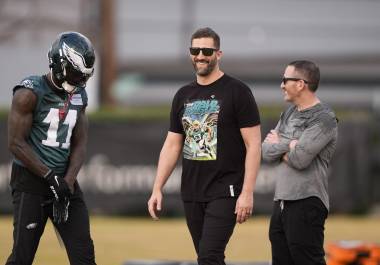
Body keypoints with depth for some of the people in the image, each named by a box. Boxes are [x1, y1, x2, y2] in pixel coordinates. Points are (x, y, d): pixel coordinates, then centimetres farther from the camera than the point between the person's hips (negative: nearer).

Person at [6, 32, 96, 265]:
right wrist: (50, 177, -14)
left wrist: (68, 182, -7)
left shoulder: (79, 96, 9)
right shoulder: (30, 93, -12)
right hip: (31, 180, -6)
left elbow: (80, 144, 8)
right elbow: (16, 143, -13)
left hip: (65, 180, 6)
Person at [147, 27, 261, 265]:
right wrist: (157, 188, 8)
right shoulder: (184, 95, 13)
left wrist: (247, 192, -15)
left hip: (224, 192, -6)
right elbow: (172, 146, 16)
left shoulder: (237, 91, -5)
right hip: (191, 194, 6)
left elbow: (253, 145, -8)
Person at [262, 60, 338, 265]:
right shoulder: (289, 113, 18)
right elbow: (265, 152, 12)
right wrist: (288, 145, -7)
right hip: (281, 201, 9)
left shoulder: (323, 118, -9)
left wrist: (278, 144, 0)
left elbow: (300, 158, -18)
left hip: (306, 202, -9)